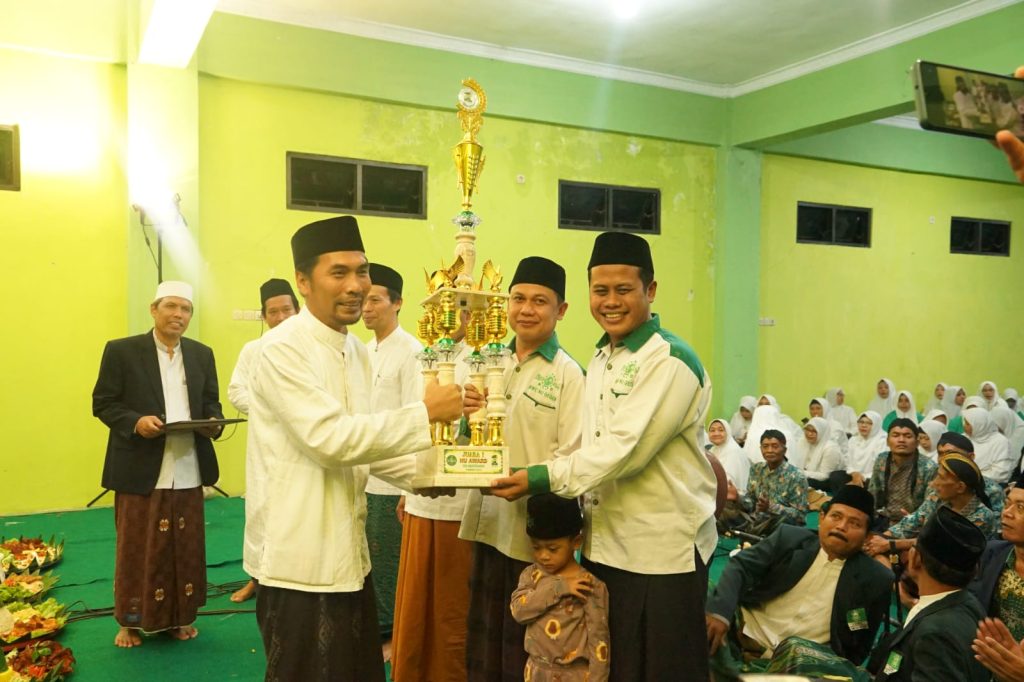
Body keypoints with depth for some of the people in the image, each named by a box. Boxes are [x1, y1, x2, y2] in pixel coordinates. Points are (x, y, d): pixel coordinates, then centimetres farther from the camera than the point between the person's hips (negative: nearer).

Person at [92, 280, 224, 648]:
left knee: (186, 549, 11)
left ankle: (180, 618, 26)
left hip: (188, 473, 4)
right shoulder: (121, 351, -2)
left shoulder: (202, 355, 10)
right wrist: (135, 422, -19)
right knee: (137, 551, 8)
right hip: (141, 472, -3)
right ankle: (131, 621, 24)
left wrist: (214, 423, -8)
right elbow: (103, 403, -2)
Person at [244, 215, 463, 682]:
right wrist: (425, 413, -22)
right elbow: (330, 438, -25)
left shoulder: (356, 351, 9)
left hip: (347, 552, 8)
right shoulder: (282, 349, -17)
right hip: (301, 558, -8)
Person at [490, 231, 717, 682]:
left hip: (662, 555, -7)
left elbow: (623, 451, -22)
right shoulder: (600, 360, 11)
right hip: (603, 547, 8)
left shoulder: (671, 361, -15)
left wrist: (541, 480, -20)